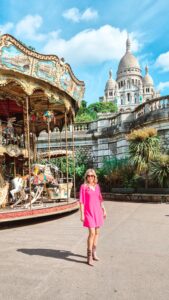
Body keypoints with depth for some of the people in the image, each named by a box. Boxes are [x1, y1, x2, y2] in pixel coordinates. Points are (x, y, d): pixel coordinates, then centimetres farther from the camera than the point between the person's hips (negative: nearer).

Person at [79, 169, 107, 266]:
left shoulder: (97, 186, 7)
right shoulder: (84, 187, -7)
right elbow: (81, 201, -8)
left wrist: (104, 210, 17)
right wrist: (82, 214, -11)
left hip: (97, 211, 6)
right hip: (89, 212, -6)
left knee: (97, 232, 13)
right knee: (92, 233, -11)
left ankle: (94, 253, 30)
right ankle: (89, 257, 2)